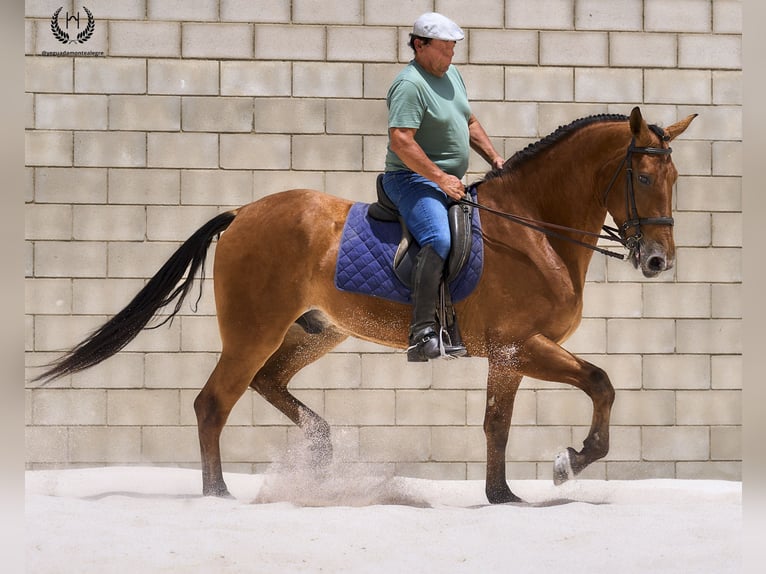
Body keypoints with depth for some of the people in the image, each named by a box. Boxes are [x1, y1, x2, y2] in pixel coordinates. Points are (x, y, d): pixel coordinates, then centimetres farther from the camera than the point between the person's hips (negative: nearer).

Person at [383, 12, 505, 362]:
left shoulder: (452, 74, 14)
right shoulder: (410, 84, -17)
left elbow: (469, 123, 27)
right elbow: (401, 140, -25)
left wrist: (493, 158, 15)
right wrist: (440, 179, -24)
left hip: (452, 182, 10)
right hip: (413, 180, -10)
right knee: (439, 241, -31)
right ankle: (422, 334, -34)